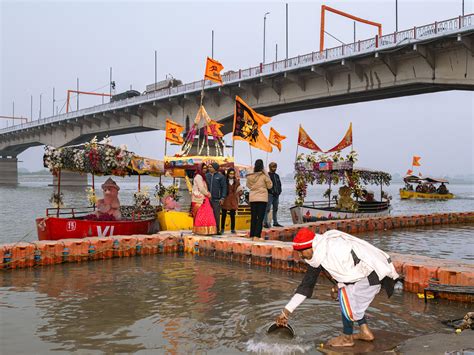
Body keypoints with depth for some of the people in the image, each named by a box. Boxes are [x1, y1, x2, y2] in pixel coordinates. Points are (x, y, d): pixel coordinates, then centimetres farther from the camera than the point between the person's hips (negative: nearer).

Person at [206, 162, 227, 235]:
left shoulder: (220, 176, 1)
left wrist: (222, 198, -7)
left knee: (216, 214, -2)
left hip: (216, 199, -3)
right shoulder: (206, 176, 11)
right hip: (207, 199, 3)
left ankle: (217, 229, 6)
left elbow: (224, 187, 0)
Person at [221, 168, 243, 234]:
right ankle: (222, 228, 11)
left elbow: (240, 190, 15)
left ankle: (232, 229, 9)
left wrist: (237, 195, -1)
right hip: (225, 200, -2)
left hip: (233, 201, 2)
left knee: (232, 215, 3)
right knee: (224, 215, 3)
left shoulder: (236, 181, 7)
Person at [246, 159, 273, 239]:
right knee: (260, 218, -1)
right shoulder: (264, 175, -12)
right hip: (262, 198, -4)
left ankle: (252, 235, 15)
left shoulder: (250, 176, -1)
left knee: (253, 217, 11)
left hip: (252, 198, 4)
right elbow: (269, 185, -2)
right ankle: (257, 235, -7)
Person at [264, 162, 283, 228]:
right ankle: (265, 222, -12)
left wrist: (279, 191, 9)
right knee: (267, 209, -11)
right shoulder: (267, 175, -4)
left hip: (276, 195, 8)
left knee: (275, 209, 12)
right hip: (270, 194, -8)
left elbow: (280, 184, 24)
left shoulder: (277, 176, 20)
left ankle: (275, 222, 20)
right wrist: (272, 191, -16)